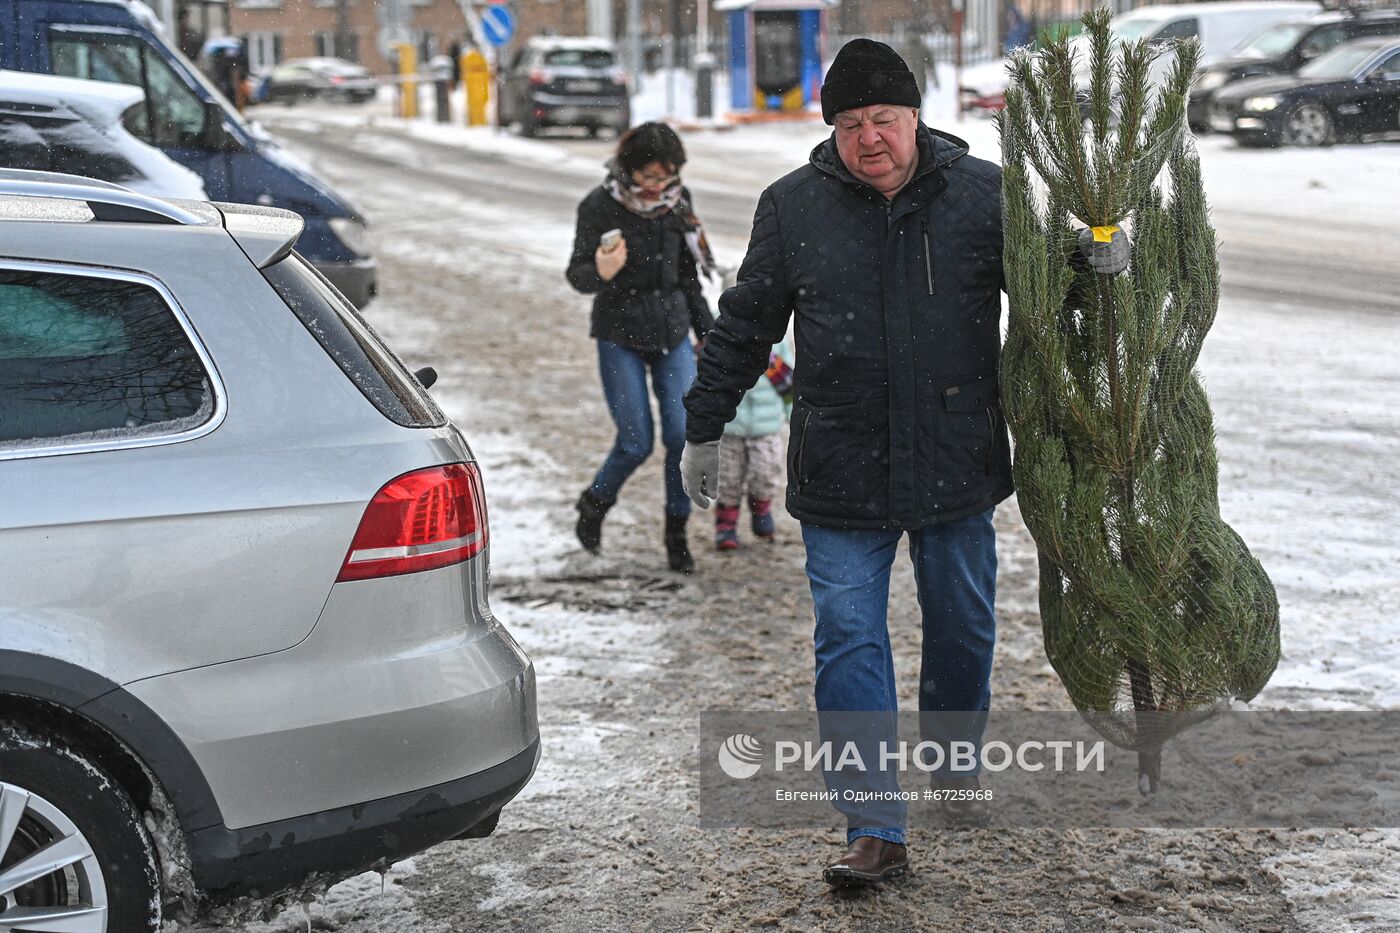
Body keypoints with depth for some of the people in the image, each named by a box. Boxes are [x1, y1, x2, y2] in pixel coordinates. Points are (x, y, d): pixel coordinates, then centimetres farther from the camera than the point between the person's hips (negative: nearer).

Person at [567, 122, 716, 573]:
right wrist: (600, 272, -36)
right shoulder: (600, 206, -13)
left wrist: (708, 332, 15)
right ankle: (595, 503, 25)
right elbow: (577, 274, -12)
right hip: (620, 336, -4)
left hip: (672, 331, 4)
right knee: (636, 443, -5)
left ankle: (676, 531, 13)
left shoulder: (677, 200, 0)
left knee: (684, 435, -5)